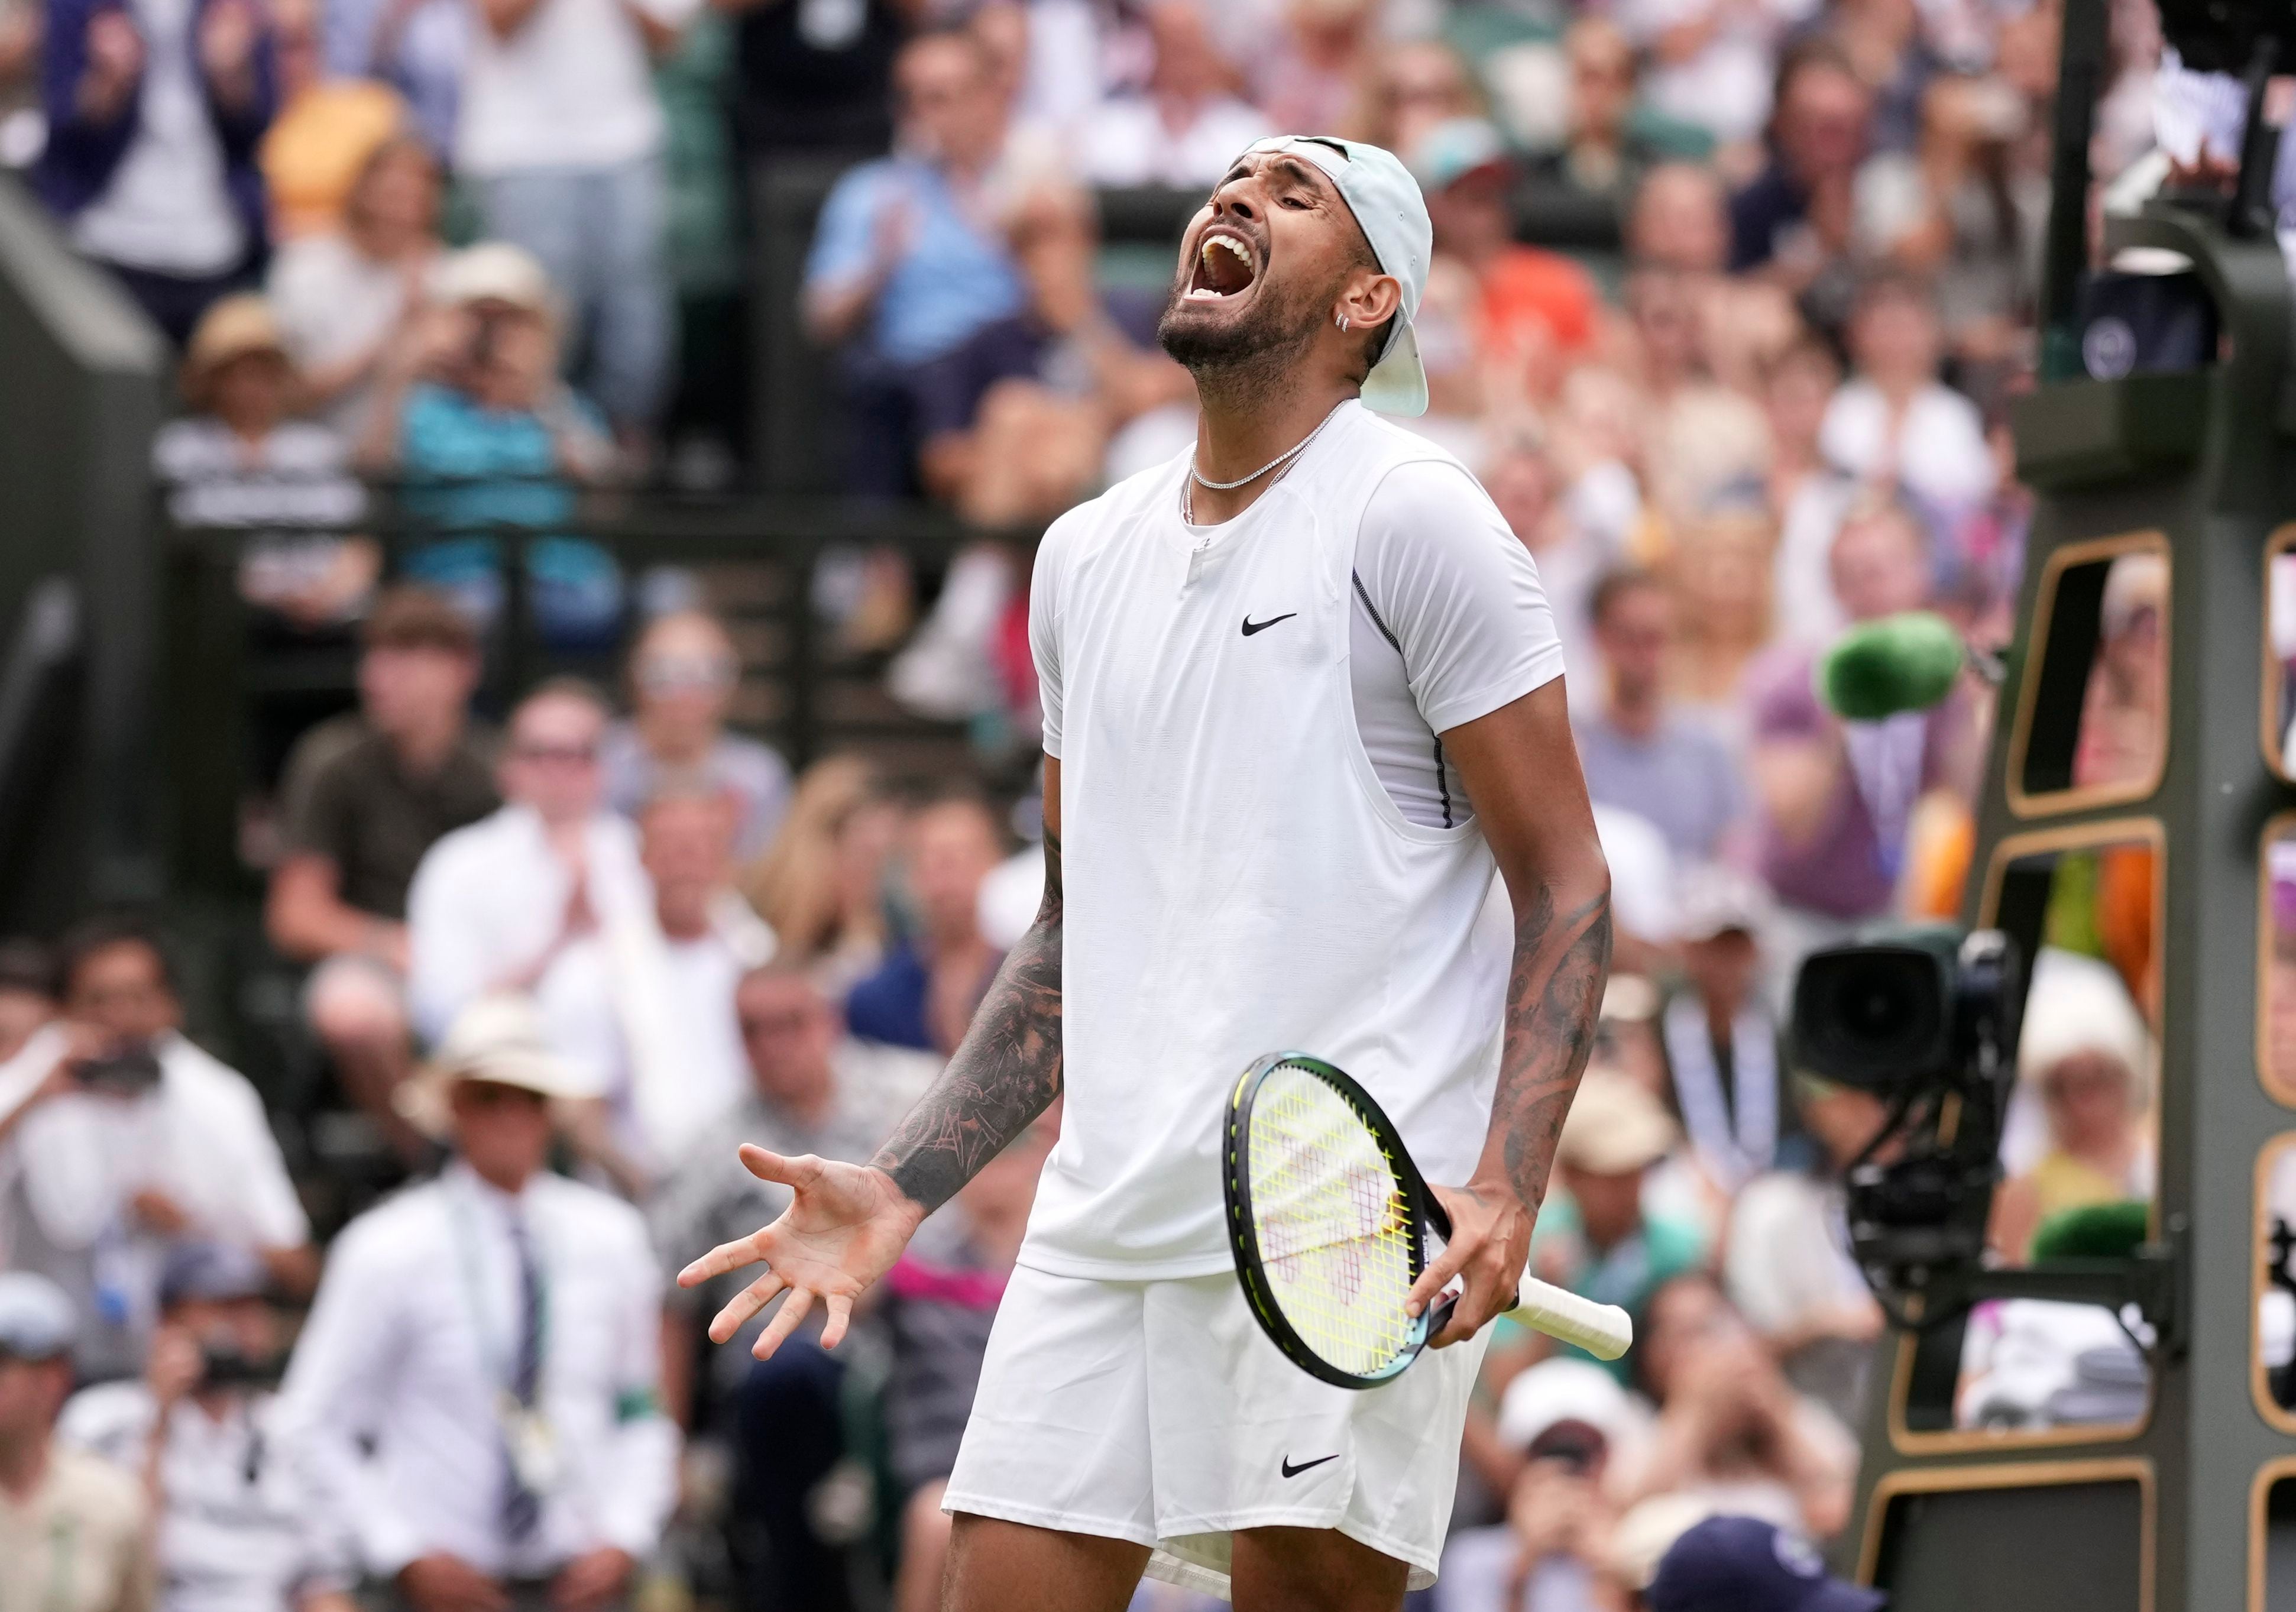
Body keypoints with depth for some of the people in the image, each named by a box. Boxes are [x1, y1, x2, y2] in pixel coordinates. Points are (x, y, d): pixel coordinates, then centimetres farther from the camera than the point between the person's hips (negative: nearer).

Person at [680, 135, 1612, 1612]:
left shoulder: (1413, 518, -3)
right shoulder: (1086, 557, 17)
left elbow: (1567, 890, -6)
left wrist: (1507, 1192, -18)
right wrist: (899, 1190, 15)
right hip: (1110, 1211, 6)